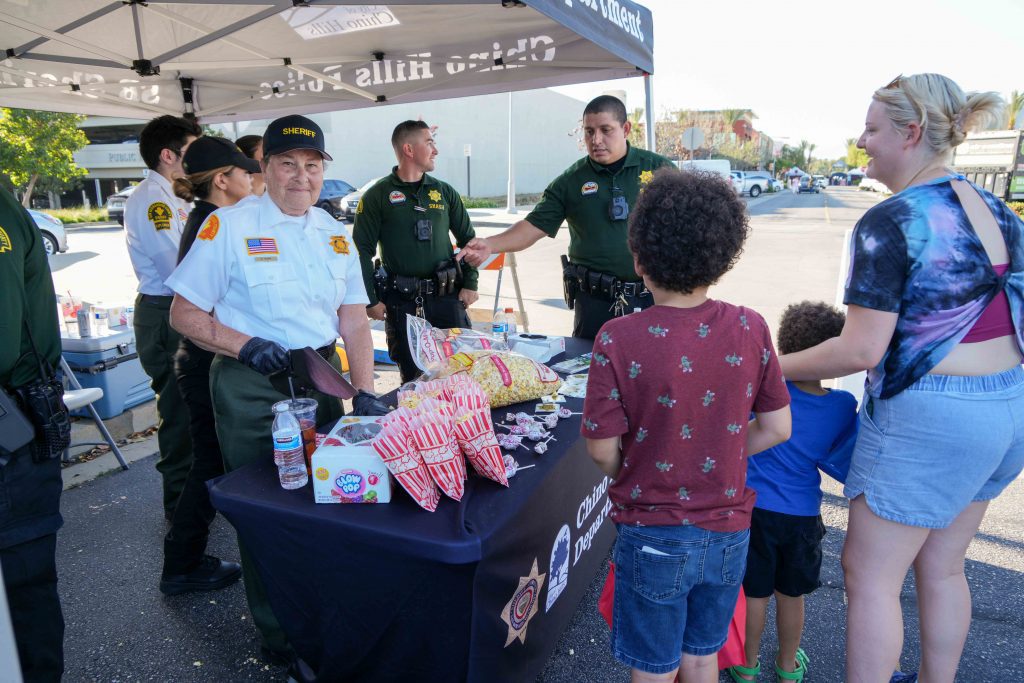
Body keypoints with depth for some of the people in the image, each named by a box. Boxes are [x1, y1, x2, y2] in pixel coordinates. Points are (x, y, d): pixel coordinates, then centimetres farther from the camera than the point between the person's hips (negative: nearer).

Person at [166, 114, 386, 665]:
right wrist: (245, 345, -20)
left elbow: (353, 320, 4)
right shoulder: (228, 226, -7)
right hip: (252, 389, -4)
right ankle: (278, 637, 29)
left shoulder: (335, 233, 7)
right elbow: (184, 314, -5)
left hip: (322, 378, 4)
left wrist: (364, 392, -7)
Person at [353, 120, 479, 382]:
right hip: (402, 301, -3)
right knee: (414, 377, 5)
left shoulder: (444, 192, 11)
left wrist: (470, 284, 4)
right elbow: (362, 250, -1)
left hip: (448, 296, 3)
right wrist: (370, 300, -7)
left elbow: (467, 239, 14)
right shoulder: (377, 196, 0)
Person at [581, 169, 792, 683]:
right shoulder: (750, 328, -11)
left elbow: (603, 449, -15)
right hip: (727, 530, 4)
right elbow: (776, 428, -3)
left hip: (655, 536, -3)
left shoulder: (618, 339, -21)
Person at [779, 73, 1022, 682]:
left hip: (927, 417, -9)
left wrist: (775, 368, -9)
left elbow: (861, 350, -21)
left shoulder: (890, 222, -17)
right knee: (942, 567, 23)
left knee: (870, 574, 6)